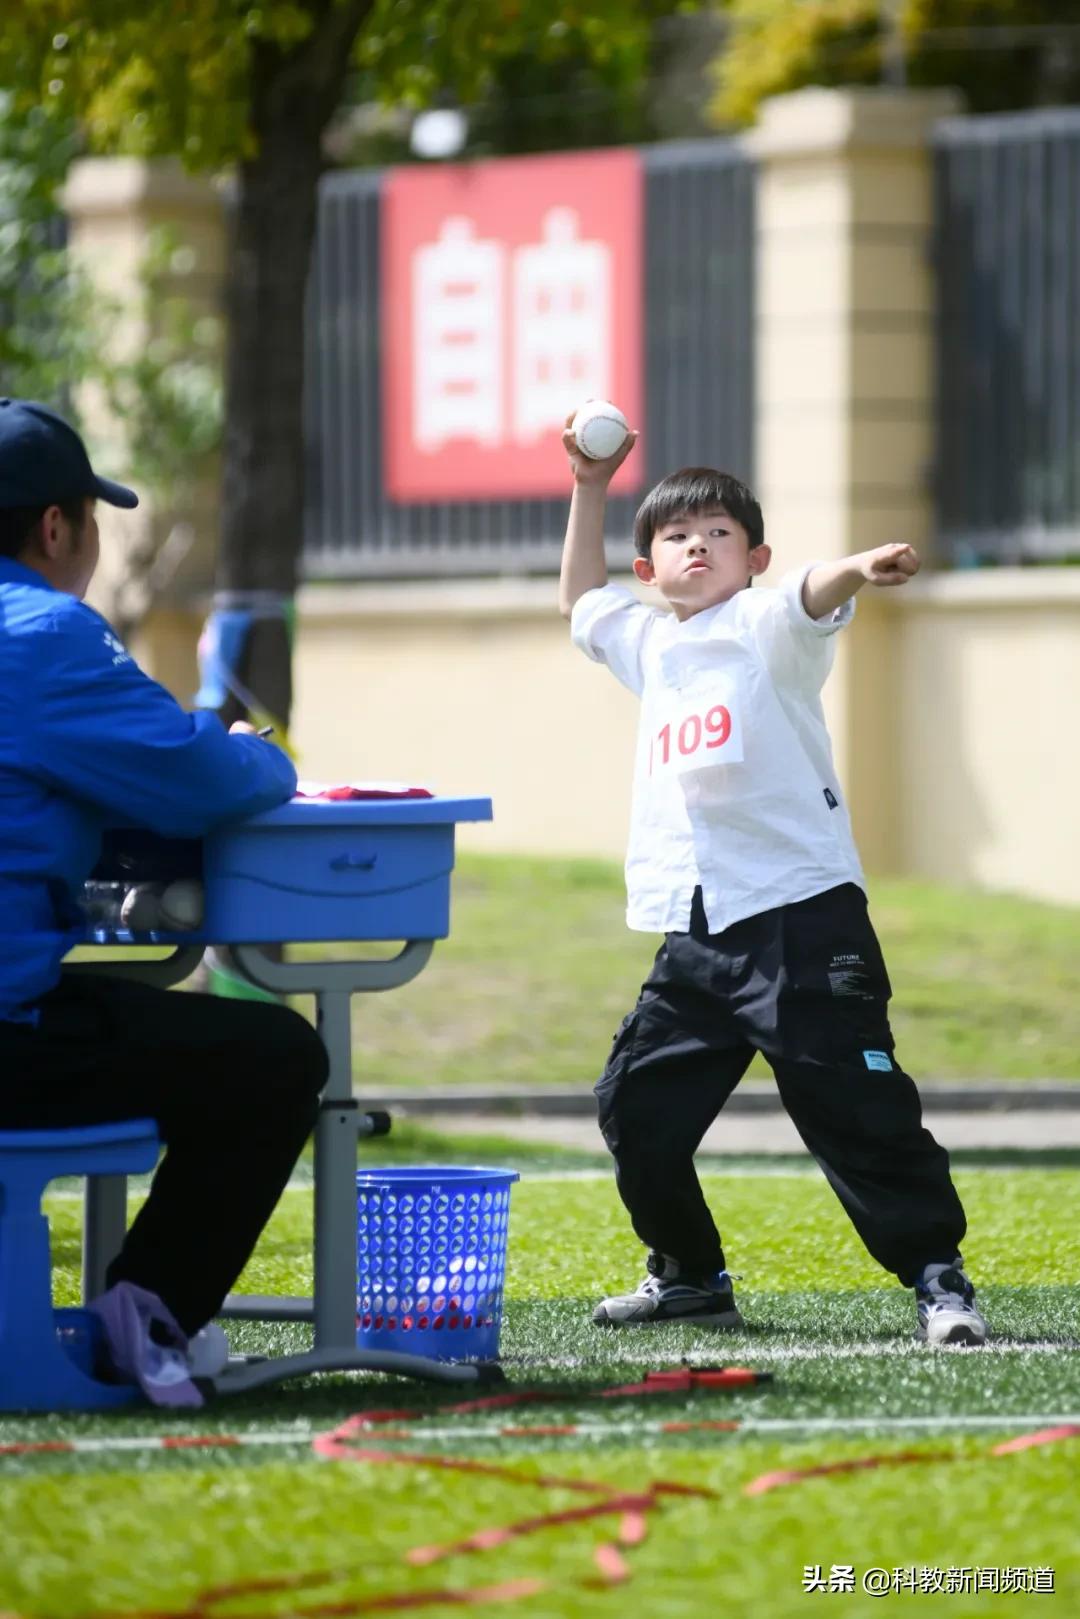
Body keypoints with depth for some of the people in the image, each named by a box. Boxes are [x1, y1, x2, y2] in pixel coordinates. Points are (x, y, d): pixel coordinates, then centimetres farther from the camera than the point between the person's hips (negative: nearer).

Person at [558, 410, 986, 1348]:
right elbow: (579, 600, 38)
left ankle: (937, 1277, -5)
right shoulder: (649, 645, 19)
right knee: (637, 1107, 9)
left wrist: (857, 569, -48)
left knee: (856, 1109, -11)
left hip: (802, 915, -7)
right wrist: (590, 491, 29)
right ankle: (690, 1273, 26)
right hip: (695, 935, 7)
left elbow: (811, 597, -26)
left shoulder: (766, 627, -2)